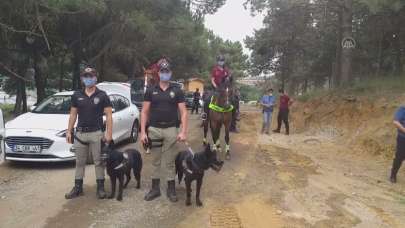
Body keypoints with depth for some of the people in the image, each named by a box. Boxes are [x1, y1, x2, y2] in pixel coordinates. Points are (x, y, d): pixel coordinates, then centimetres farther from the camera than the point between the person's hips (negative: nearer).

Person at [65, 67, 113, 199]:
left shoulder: (102, 95, -3)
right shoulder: (76, 96, 7)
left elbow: (108, 115, -5)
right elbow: (73, 114, 11)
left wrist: (109, 133, -12)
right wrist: (69, 131, 5)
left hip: (96, 133, -3)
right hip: (80, 133, 3)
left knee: (98, 162, 3)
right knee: (80, 162, 11)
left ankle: (100, 187, 14)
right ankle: (78, 188, 20)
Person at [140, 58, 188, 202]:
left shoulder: (177, 91, 3)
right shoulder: (151, 91, 5)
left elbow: (183, 112, 0)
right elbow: (144, 112, 4)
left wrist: (183, 132, -10)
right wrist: (143, 132, -4)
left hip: (171, 130, -1)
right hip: (154, 129, 1)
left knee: (169, 162, 5)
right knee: (156, 161, 10)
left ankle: (171, 189, 16)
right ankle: (155, 188, 21)